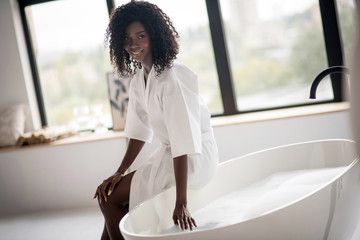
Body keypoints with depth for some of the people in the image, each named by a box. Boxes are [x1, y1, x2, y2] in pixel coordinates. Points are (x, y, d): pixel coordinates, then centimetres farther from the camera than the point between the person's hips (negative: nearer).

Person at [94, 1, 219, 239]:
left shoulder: (170, 77, -24)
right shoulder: (139, 76, 4)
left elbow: (183, 140, -30)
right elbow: (140, 130, 8)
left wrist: (181, 204, -33)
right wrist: (120, 172, 0)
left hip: (195, 156, -9)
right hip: (168, 153, 9)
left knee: (109, 199, -9)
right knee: (108, 192, 10)